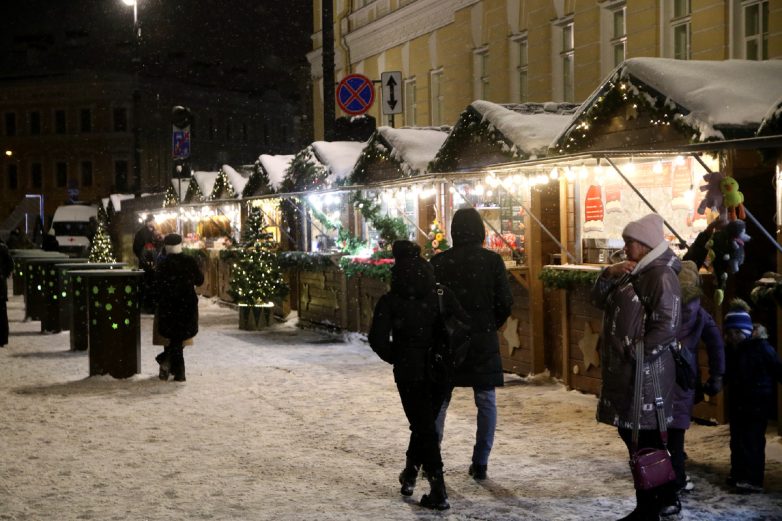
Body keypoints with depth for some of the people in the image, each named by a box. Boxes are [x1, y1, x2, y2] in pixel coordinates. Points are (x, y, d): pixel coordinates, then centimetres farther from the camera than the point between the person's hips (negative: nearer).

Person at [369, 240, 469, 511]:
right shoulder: (443, 296, -2)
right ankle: (410, 473, 34)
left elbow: (377, 339, -13)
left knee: (423, 426, 2)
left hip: (409, 372, -3)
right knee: (425, 423, 21)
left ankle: (439, 491, -4)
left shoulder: (389, 302, -7)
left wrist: (395, 358, 3)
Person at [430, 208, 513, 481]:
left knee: (439, 401, 11)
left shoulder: (438, 262, -5)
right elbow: (506, 302, -5)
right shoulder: (492, 261, -6)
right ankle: (480, 463, 10)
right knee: (486, 402, 9)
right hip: (483, 342, -1)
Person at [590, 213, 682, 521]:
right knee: (632, 435, 15)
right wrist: (609, 274, -1)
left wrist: (635, 355, -18)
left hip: (644, 372, -10)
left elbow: (666, 328, -22)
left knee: (644, 441, -4)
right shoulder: (633, 273, 17)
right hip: (624, 371, 10)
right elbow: (599, 301, 16)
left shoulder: (661, 276, -14)